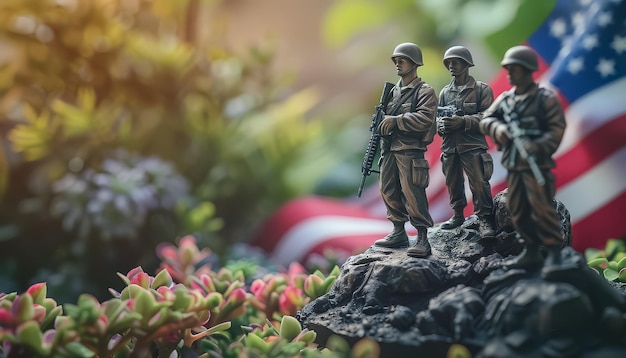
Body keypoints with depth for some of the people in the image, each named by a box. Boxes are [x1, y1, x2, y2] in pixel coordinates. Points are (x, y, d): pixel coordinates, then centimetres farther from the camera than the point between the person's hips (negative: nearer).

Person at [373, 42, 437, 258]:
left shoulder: (425, 92, -6)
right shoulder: (394, 90, 17)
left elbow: (424, 119, -19)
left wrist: (395, 120, -20)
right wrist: (381, 120, 2)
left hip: (410, 151, -8)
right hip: (389, 150, 8)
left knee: (413, 195, -10)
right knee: (389, 192, 10)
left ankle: (422, 240, -4)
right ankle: (398, 233, 22)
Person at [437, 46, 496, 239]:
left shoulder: (482, 89, 0)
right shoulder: (445, 92, 14)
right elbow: (437, 117, 15)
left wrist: (462, 121, -19)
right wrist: (441, 125, -9)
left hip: (473, 146, -5)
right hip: (449, 147, 5)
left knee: (479, 184, -9)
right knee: (452, 184, 11)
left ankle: (484, 220, -1)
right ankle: (458, 215, 26)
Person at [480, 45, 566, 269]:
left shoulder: (545, 98, -5)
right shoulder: (504, 99, 13)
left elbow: (557, 129, -11)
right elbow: (486, 120, 8)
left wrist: (538, 146, -25)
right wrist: (498, 128, -14)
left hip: (537, 165, -6)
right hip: (512, 166, 6)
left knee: (543, 208, -8)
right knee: (517, 210, 9)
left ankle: (554, 253, 4)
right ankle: (532, 252, 20)